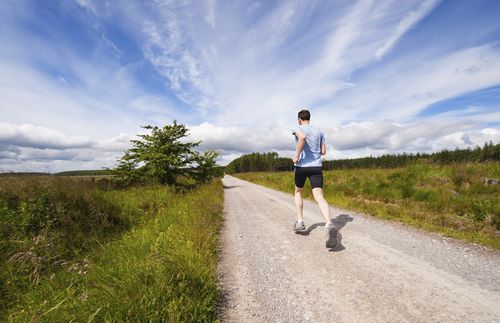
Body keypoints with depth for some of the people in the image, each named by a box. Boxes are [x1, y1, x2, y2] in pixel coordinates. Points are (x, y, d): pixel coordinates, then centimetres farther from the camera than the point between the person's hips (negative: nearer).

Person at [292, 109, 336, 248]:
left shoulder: (298, 128, 2)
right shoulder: (319, 131, 16)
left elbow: (302, 137, -24)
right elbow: (323, 152, 15)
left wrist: (297, 155, -16)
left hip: (301, 165, -3)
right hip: (317, 166, 3)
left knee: (298, 192, 20)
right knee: (319, 197, -7)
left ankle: (300, 222, 19)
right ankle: (329, 225, -30)